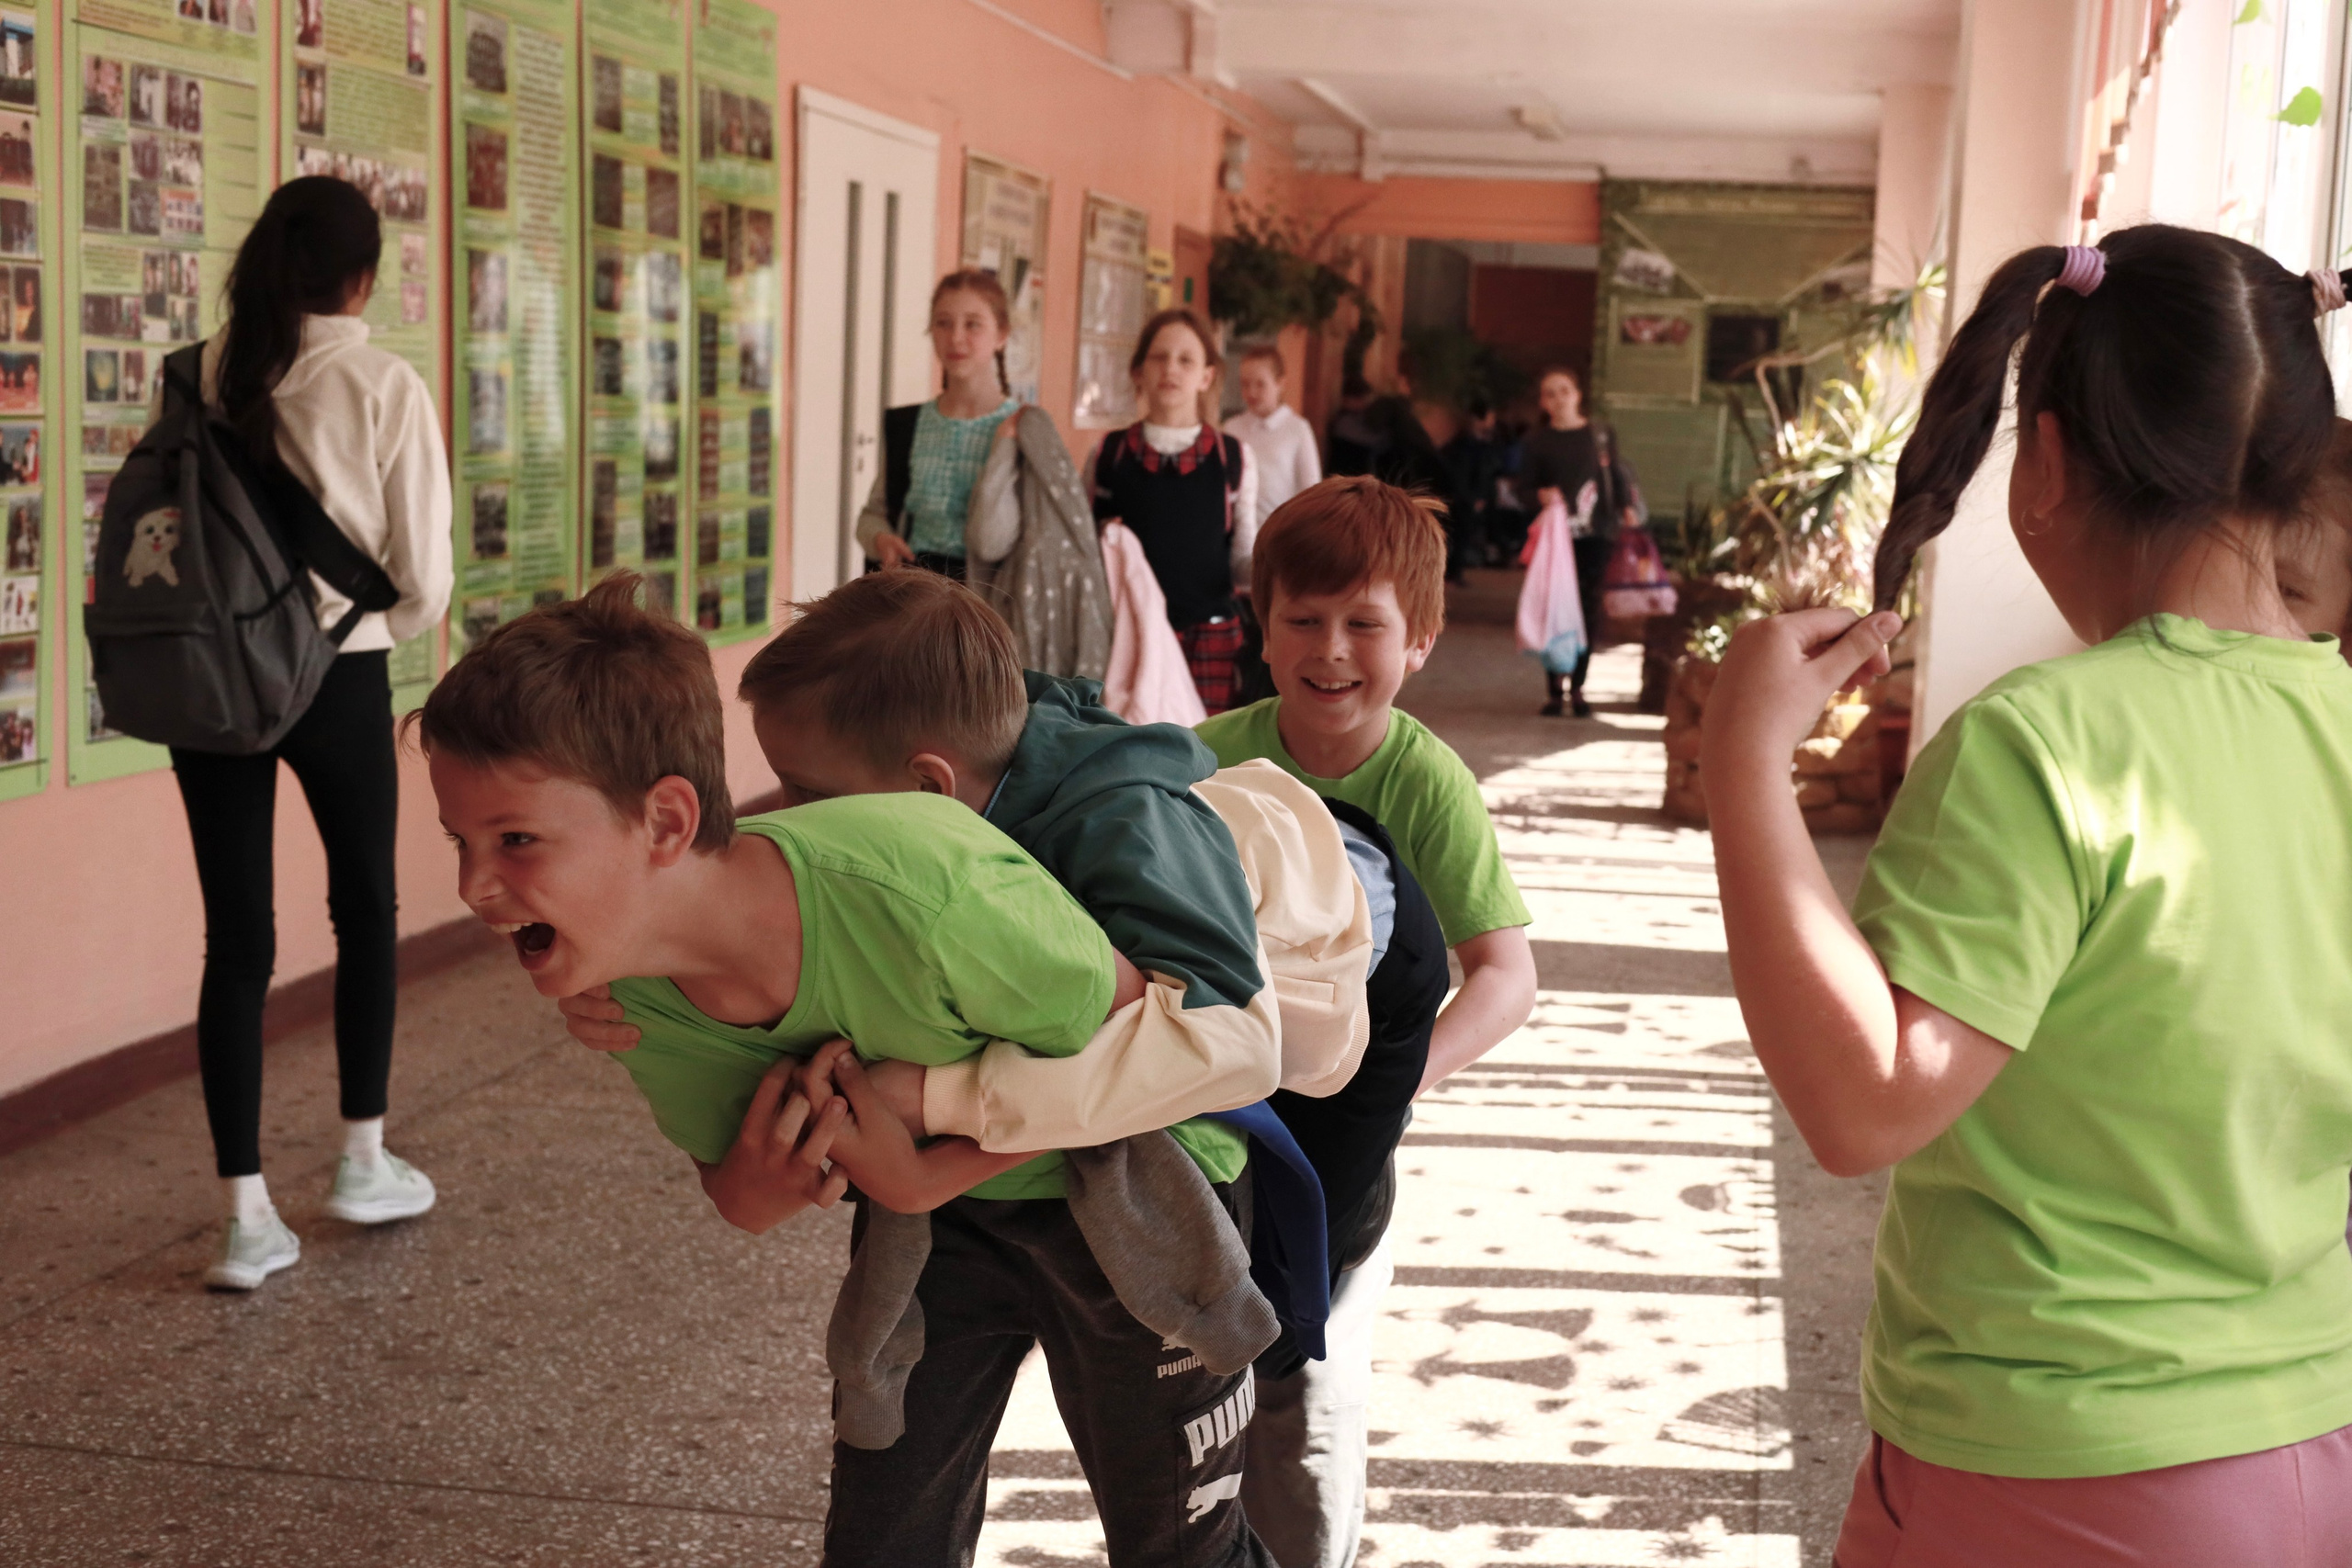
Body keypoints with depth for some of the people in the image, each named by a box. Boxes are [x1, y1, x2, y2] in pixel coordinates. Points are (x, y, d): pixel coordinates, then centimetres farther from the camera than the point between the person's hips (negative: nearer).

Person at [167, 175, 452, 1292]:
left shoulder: (196, 380, -1)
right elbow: (422, 582, -8)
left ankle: (248, 1218, 7)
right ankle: (363, 1164, 28)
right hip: (338, 680, -2)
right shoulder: (387, 389, -10)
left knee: (236, 937, 7)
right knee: (365, 911, 19)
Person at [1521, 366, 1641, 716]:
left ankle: (1578, 687, 10)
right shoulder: (1536, 441, 5)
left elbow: (1619, 476, 11)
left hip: (1595, 534, 1)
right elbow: (1524, 486, 4)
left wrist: (1627, 508, -1)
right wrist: (1541, 495, -16)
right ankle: (1553, 689, 5)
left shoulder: (1601, 435, 7)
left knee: (1589, 608, 1)